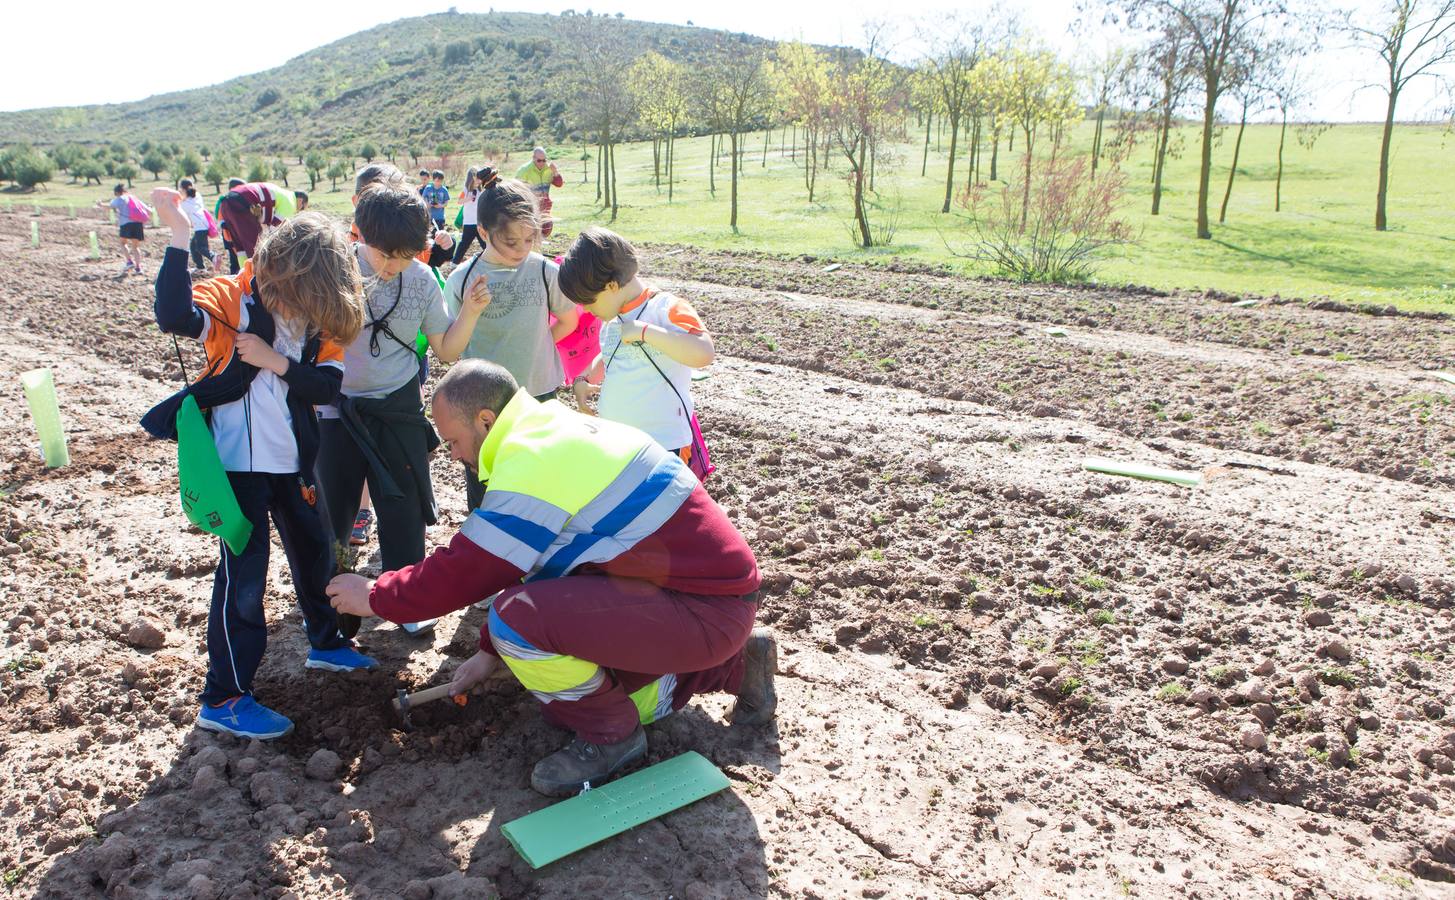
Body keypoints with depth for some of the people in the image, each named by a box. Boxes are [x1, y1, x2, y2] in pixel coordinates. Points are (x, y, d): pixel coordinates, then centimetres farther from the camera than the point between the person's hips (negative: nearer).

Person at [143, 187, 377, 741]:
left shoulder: (316, 316, 2)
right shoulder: (234, 297, -14)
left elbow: (329, 384, -8)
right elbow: (175, 317, -35)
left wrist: (278, 362, -22)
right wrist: (179, 238, -39)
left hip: (292, 461, 6)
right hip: (240, 463, -6)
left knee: (314, 553, 20)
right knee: (243, 576, -2)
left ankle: (326, 643, 43)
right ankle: (223, 699, 10)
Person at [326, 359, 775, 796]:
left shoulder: (530, 468, -21)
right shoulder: (558, 434, 12)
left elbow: (460, 574, -15)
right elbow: (527, 563, 19)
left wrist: (375, 597, 4)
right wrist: (490, 652, 23)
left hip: (705, 612, -11)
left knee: (516, 621, -23)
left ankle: (611, 736, 1)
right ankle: (733, 664, 24)